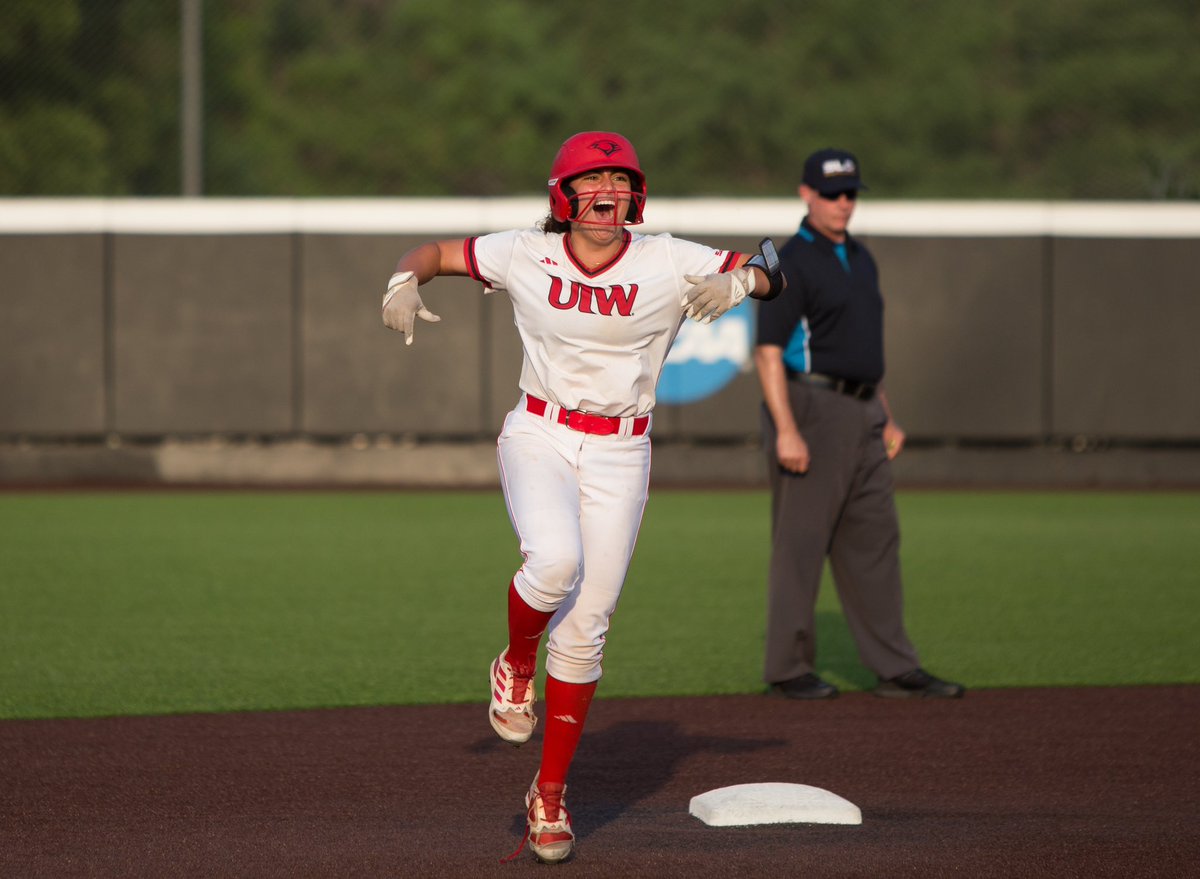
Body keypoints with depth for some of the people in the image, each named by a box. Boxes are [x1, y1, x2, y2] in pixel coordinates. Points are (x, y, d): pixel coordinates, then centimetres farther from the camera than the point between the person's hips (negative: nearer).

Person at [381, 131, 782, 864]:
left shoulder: (669, 264, -6)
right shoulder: (525, 256, -3)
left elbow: (771, 274, -5)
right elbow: (436, 251, 9)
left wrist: (741, 281, -27)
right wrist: (406, 281, -13)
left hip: (619, 457, 1)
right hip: (539, 439, -1)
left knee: (585, 631, 1)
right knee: (555, 560, -31)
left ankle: (551, 793, 15)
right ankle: (517, 664, 2)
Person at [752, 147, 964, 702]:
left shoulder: (859, 258, 16)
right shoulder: (792, 262, -11)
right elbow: (768, 350, -17)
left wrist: (886, 417, 20)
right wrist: (785, 430, -24)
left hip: (861, 415, 9)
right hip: (811, 408, -9)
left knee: (875, 541, 9)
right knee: (801, 541, -4)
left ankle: (895, 670, 12)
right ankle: (787, 671, 2)